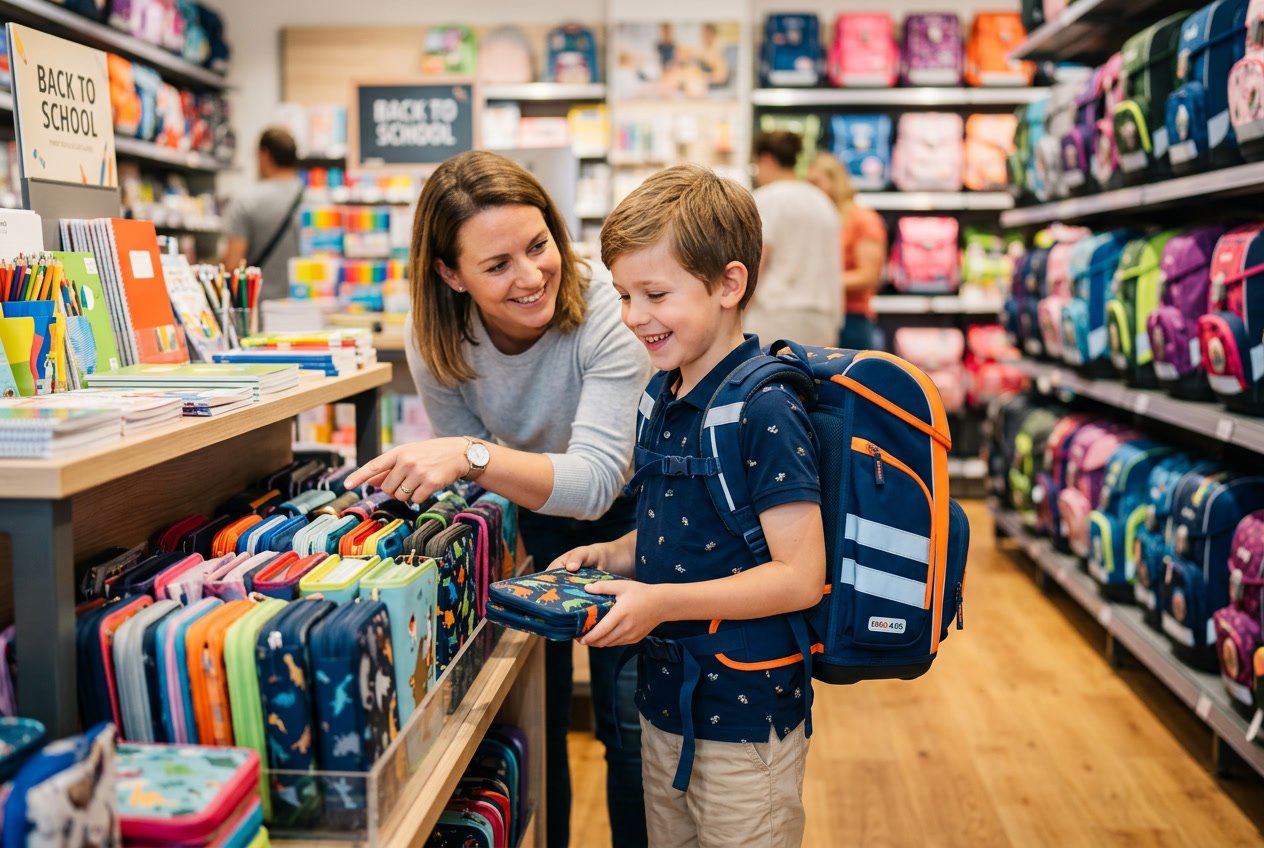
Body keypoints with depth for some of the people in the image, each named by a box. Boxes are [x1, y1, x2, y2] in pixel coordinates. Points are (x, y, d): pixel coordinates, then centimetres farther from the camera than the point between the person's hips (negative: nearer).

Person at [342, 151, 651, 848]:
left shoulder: (607, 313, -33)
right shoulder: (436, 344, -20)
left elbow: (597, 479, -42)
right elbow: (471, 476, -7)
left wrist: (474, 456, -55)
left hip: (621, 514, -3)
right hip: (530, 519, 3)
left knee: (628, 722, 2)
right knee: (532, 712, 9)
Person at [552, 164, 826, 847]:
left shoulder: (766, 411, -20)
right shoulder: (664, 399, 7)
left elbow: (799, 576, -22)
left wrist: (662, 601, -27)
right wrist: (612, 554, 0)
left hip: (744, 720, -8)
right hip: (665, 706, 8)